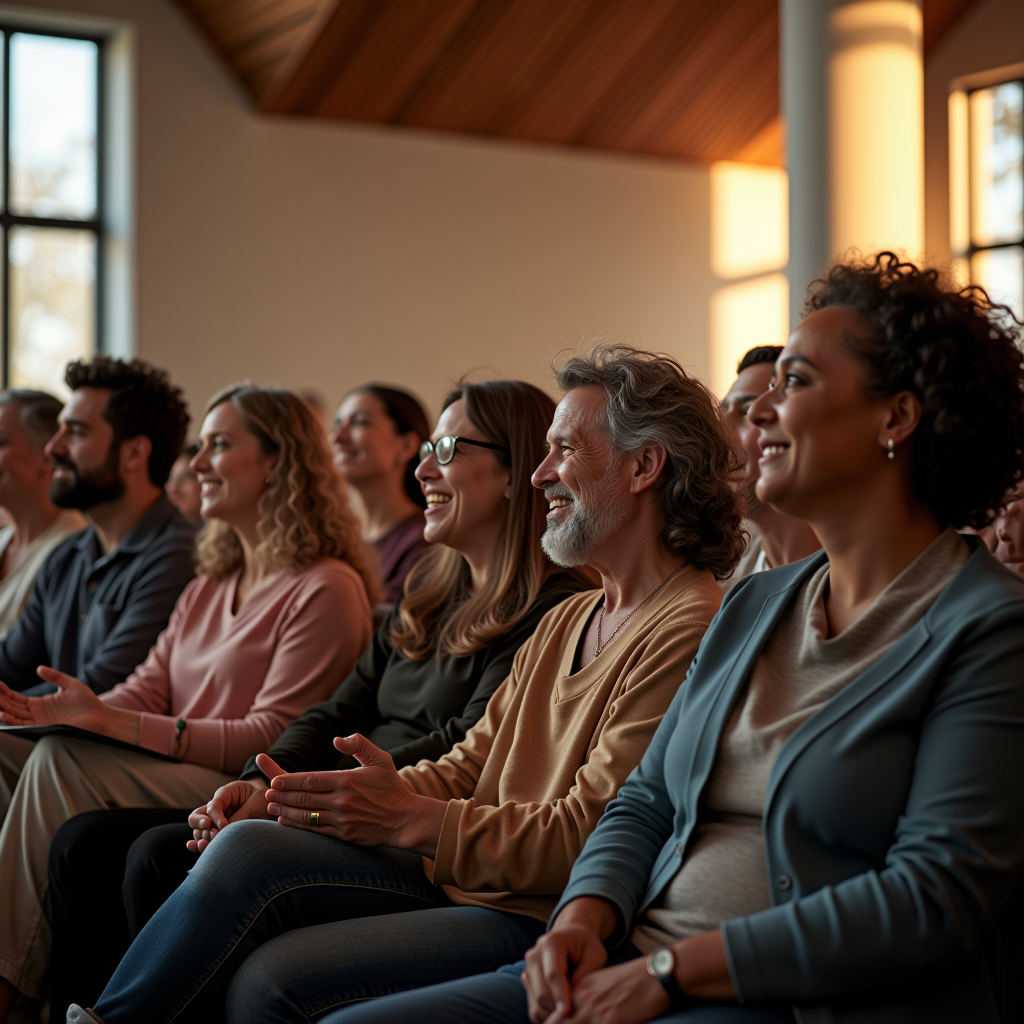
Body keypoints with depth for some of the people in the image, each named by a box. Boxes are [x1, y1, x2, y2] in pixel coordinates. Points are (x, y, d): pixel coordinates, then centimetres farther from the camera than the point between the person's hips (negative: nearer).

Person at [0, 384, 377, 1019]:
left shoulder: (324, 589, -6)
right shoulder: (210, 588, 23)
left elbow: (271, 740, -13)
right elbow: (149, 688, 14)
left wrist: (111, 723, -20)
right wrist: (63, 711, -9)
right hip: (170, 778, 8)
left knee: (60, 763, -25)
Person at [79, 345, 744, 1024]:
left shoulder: (688, 631, -13)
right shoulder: (566, 621, 20)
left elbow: (588, 837, -18)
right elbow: (468, 767, 15)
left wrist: (412, 819, -18)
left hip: (543, 919, -8)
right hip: (459, 878, 8)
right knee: (247, 849, -11)